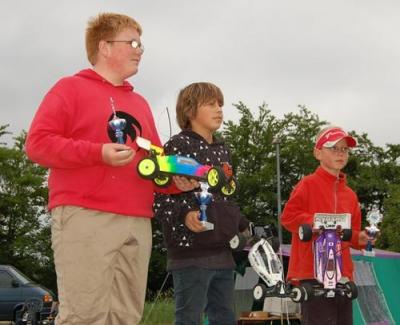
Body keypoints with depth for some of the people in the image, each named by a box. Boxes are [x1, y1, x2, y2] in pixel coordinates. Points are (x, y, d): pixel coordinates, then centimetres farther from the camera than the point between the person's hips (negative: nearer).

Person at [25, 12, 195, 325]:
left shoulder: (140, 102, 24)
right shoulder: (71, 88, 5)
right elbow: (38, 142, -6)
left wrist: (176, 178, 6)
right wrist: (99, 153, -16)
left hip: (138, 223, 7)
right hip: (85, 217, -7)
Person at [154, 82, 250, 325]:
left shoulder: (222, 150, 19)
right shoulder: (178, 146, -6)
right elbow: (158, 196, -13)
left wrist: (242, 225, 17)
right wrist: (184, 214, -28)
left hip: (223, 251, 8)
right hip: (192, 251, -8)